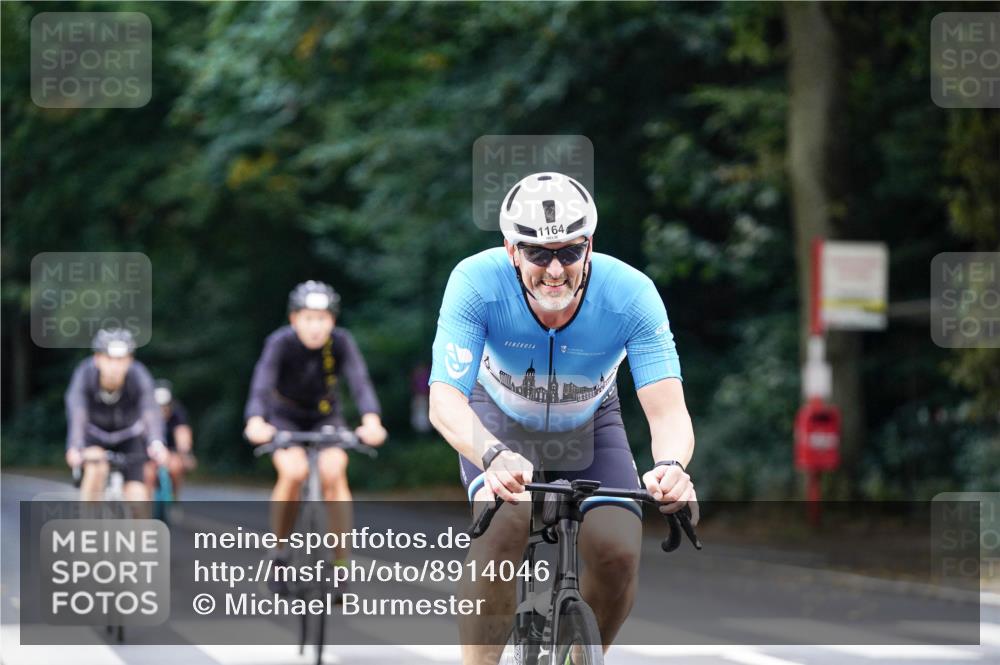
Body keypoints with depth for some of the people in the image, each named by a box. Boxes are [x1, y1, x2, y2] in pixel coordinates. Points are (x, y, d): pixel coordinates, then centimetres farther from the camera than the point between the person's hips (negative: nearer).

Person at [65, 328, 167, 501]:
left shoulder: (138, 376, -32)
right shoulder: (85, 374, -32)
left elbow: (150, 412, -47)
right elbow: (77, 414, -45)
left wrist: (156, 443, -67)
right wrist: (75, 447, -63)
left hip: (129, 435, 1)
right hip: (94, 433, -1)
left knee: (136, 494, -13)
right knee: (96, 466, -31)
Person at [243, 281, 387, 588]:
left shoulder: (341, 342, -23)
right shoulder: (280, 343, -27)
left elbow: (360, 381, -36)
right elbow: (262, 384, -40)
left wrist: (371, 422, -56)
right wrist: (256, 423, -60)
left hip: (325, 416, 1)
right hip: (285, 418, -1)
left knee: (333, 473, -24)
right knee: (293, 473, -27)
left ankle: (340, 563, -17)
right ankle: (279, 554, -7)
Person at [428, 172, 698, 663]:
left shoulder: (631, 295, -32)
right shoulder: (476, 282, -34)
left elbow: (668, 410, -37)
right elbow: (445, 401, -40)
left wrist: (670, 466, -60)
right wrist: (494, 457, -60)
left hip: (589, 425, 1)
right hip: (501, 423, -1)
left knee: (619, 553, -18)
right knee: (503, 528, -30)